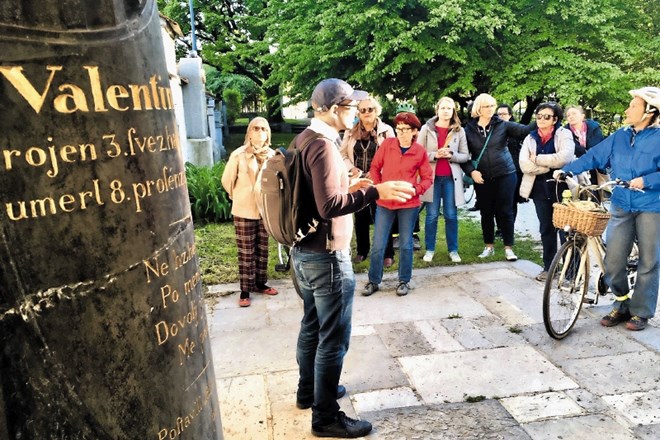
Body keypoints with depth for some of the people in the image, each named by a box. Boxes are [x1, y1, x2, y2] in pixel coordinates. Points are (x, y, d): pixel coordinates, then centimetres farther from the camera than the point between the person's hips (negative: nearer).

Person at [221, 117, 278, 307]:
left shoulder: (272, 155, -2)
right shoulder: (238, 155, -12)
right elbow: (227, 181, -1)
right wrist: (240, 198, 10)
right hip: (244, 211, -3)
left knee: (263, 250, 14)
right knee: (246, 253, 4)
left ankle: (260, 284, 29)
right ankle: (245, 290, 15)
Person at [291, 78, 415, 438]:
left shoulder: (304, 139, 10)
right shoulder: (323, 145, -21)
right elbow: (330, 206, -29)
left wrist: (349, 187, 14)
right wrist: (375, 192, -28)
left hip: (303, 250, 10)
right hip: (327, 256, -10)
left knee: (312, 325, 22)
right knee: (334, 338, 1)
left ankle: (308, 391, 38)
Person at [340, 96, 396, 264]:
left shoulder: (386, 130, -1)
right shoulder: (351, 131, 8)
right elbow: (343, 154, 7)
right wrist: (352, 169, -9)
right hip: (357, 180, 3)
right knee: (360, 217, 11)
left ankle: (387, 253, 12)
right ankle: (361, 251, 25)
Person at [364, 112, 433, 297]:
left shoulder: (420, 151, -3)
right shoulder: (387, 144, -2)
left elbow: (428, 178, 3)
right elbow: (375, 167, 7)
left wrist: (415, 189, -14)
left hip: (408, 204, -1)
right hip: (384, 203, 1)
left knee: (405, 244, 9)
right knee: (378, 245, 4)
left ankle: (404, 281, 24)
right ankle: (373, 281, 18)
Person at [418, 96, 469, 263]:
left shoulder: (459, 131, 5)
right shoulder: (426, 129, 1)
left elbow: (465, 156, 5)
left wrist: (451, 155, -13)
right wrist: (435, 155, -16)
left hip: (451, 177, 1)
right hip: (432, 176, -1)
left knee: (451, 215, 5)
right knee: (432, 215, 5)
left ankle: (453, 250, 15)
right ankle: (430, 249, 15)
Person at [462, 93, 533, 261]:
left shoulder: (503, 125, 0)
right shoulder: (469, 129, 2)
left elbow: (524, 130, -11)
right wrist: (471, 171, -10)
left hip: (505, 175, -1)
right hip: (482, 178, 1)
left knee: (505, 211, 2)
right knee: (486, 213, 10)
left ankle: (508, 248, 12)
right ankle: (489, 246, 25)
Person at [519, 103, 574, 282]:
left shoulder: (564, 134, -1)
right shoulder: (530, 138, 9)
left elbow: (564, 157, -21)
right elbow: (524, 165, -6)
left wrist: (538, 159, -12)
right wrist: (550, 165, -13)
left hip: (561, 186, -4)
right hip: (540, 188, 4)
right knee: (546, 229, 11)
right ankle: (549, 267, 22)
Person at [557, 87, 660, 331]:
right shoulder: (619, 137, 7)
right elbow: (594, 156, 7)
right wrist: (566, 170, -1)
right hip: (622, 206, 4)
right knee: (613, 262, 1)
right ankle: (622, 305, 22)